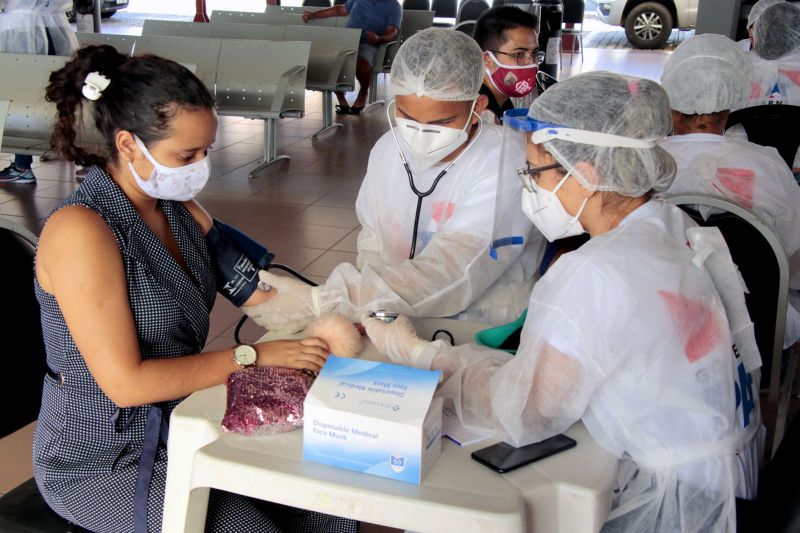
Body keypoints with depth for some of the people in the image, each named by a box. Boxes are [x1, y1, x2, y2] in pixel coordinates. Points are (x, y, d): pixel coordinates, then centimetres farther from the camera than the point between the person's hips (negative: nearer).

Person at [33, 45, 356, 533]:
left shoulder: (178, 209, 2)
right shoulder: (81, 231, -23)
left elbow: (259, 289, -1)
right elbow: (125, 381, -25)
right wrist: (252, 357, -22)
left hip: (176, 427, 7)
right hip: (102, 465, -7)